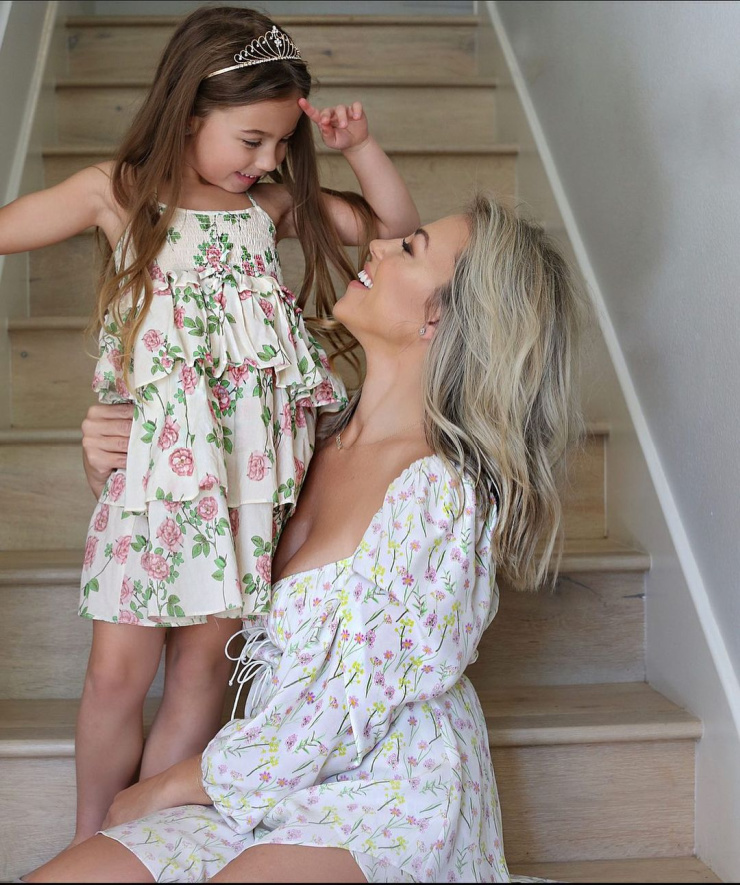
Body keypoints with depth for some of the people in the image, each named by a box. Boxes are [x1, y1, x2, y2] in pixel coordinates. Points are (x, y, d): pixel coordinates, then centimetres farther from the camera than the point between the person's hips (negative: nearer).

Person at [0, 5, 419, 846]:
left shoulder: (271, 203, 9)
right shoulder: (119, 192, 0)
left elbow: (394, 222, 14)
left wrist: (357, 144, 2)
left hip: (243, 469, 3)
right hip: (150, 465, -2)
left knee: (202, 664, 7)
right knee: (118, 668, 0)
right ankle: (90, 849, 22)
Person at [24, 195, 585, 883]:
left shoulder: (442, 493, -20)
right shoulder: (325, 436, 4)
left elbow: (352, 709, -18)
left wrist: (168, 787, -7)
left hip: (386, 793, -6)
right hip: (280, 773, 6)